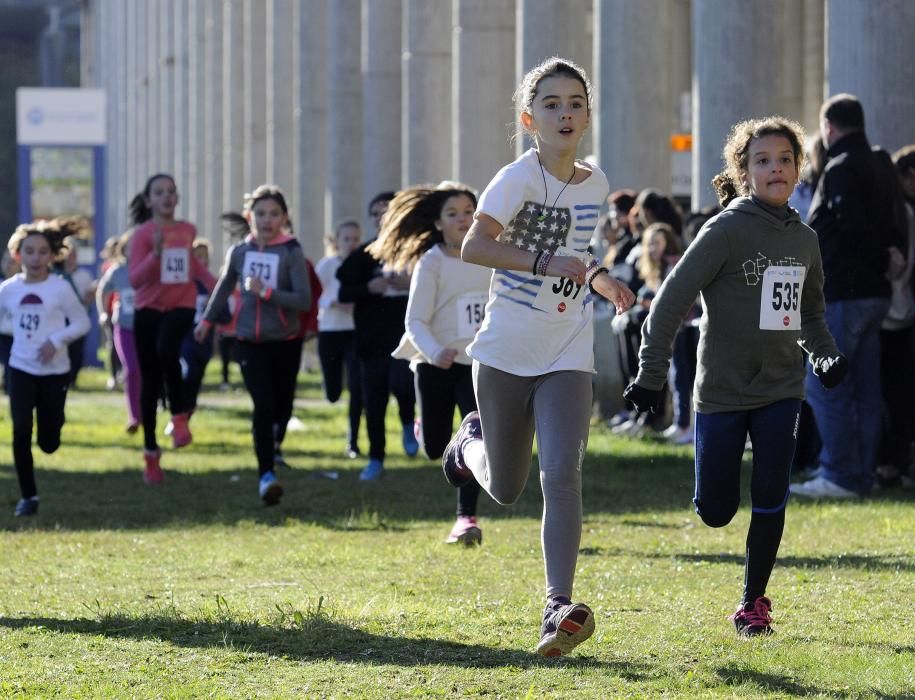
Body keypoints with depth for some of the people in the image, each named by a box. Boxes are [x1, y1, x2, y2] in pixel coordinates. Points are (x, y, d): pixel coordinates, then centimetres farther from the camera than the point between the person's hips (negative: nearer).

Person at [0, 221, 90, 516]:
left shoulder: (60, 288, -9)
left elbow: (82, 323, -4)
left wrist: (57, 339, -19)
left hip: (54, 371, -1)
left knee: (48, 443, 4)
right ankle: (28, 495, 1)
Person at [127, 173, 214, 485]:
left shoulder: (188, 231, 5)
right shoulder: (143, 233, -8)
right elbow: (134, 279, -17)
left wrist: (214, 283, 15)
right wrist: (156, 253, -30)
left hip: (180, 306, 1)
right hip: (148, 309, -1)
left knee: (167, 349, -32)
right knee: (149, 379, 3)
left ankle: (180, 417, -14)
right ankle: (151, 453, 13)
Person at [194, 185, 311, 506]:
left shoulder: (291, 253, -9)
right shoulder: (239, 252, 0)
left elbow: (304, 300, -16)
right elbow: (224, 287, 19)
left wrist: (266, 292, -23)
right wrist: (207, 320, 28)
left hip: (286, 342, -1)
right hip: (250, 342, 1)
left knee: (280, 406, 8)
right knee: (263, 405, -13)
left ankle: (274, 451, 38)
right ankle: (266, 475, -17)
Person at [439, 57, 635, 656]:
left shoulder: (596, 184, 6)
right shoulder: (521, 177, -13)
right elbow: (473, 246, -26)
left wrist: (597, 280, 11)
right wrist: (545, 263, -33)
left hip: (567, 357, 3)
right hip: (506, 352, -3)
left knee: (563, 474, -18)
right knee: (506, 490, 13)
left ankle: (559, 608, -22)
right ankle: (471, 443, 49)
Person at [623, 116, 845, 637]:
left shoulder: (804, 239, 7)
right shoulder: (727, 231, -11)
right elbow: (674, 298, -12)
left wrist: (827, 356, 4)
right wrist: (651, 373, -16)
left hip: (781, 386, 4)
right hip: (722, 390, -4)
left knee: (771, 501, -4)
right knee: (716, 512, 1)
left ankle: (754, 602, 10)